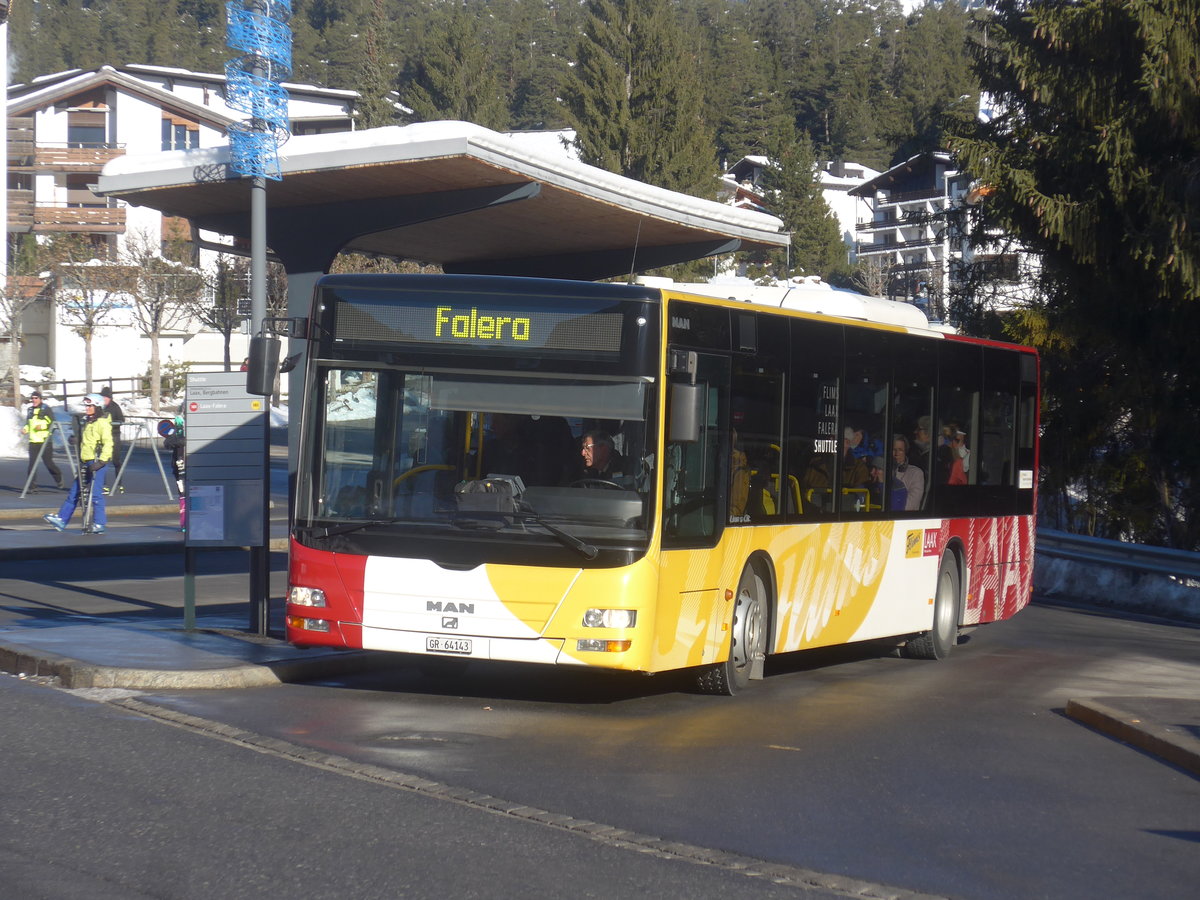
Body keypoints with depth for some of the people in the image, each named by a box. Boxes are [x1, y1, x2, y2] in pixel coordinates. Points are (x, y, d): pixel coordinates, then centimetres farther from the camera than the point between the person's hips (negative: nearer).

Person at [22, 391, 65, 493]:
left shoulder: (46, 409, -4)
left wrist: (42, 425, -21)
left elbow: (52, 423, -8)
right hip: (33, 441, 5)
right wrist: (25, 429, 5)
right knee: (32, 463, -5)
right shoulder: (30, 410, 14)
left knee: (48, 462, 1)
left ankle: (59, 481, 23)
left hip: (45, 441, -5)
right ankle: (32, 486, -2)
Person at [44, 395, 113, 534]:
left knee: (95, 494, -7)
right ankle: (61, 520, 9)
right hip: (85, 463, 9)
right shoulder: (87, 422, 18)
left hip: (96, 462, -9)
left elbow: (107, 443, -17)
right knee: (74, 492, 8)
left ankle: (99, 524, -1)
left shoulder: (102, 423, -10)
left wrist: (101, 461, -23)